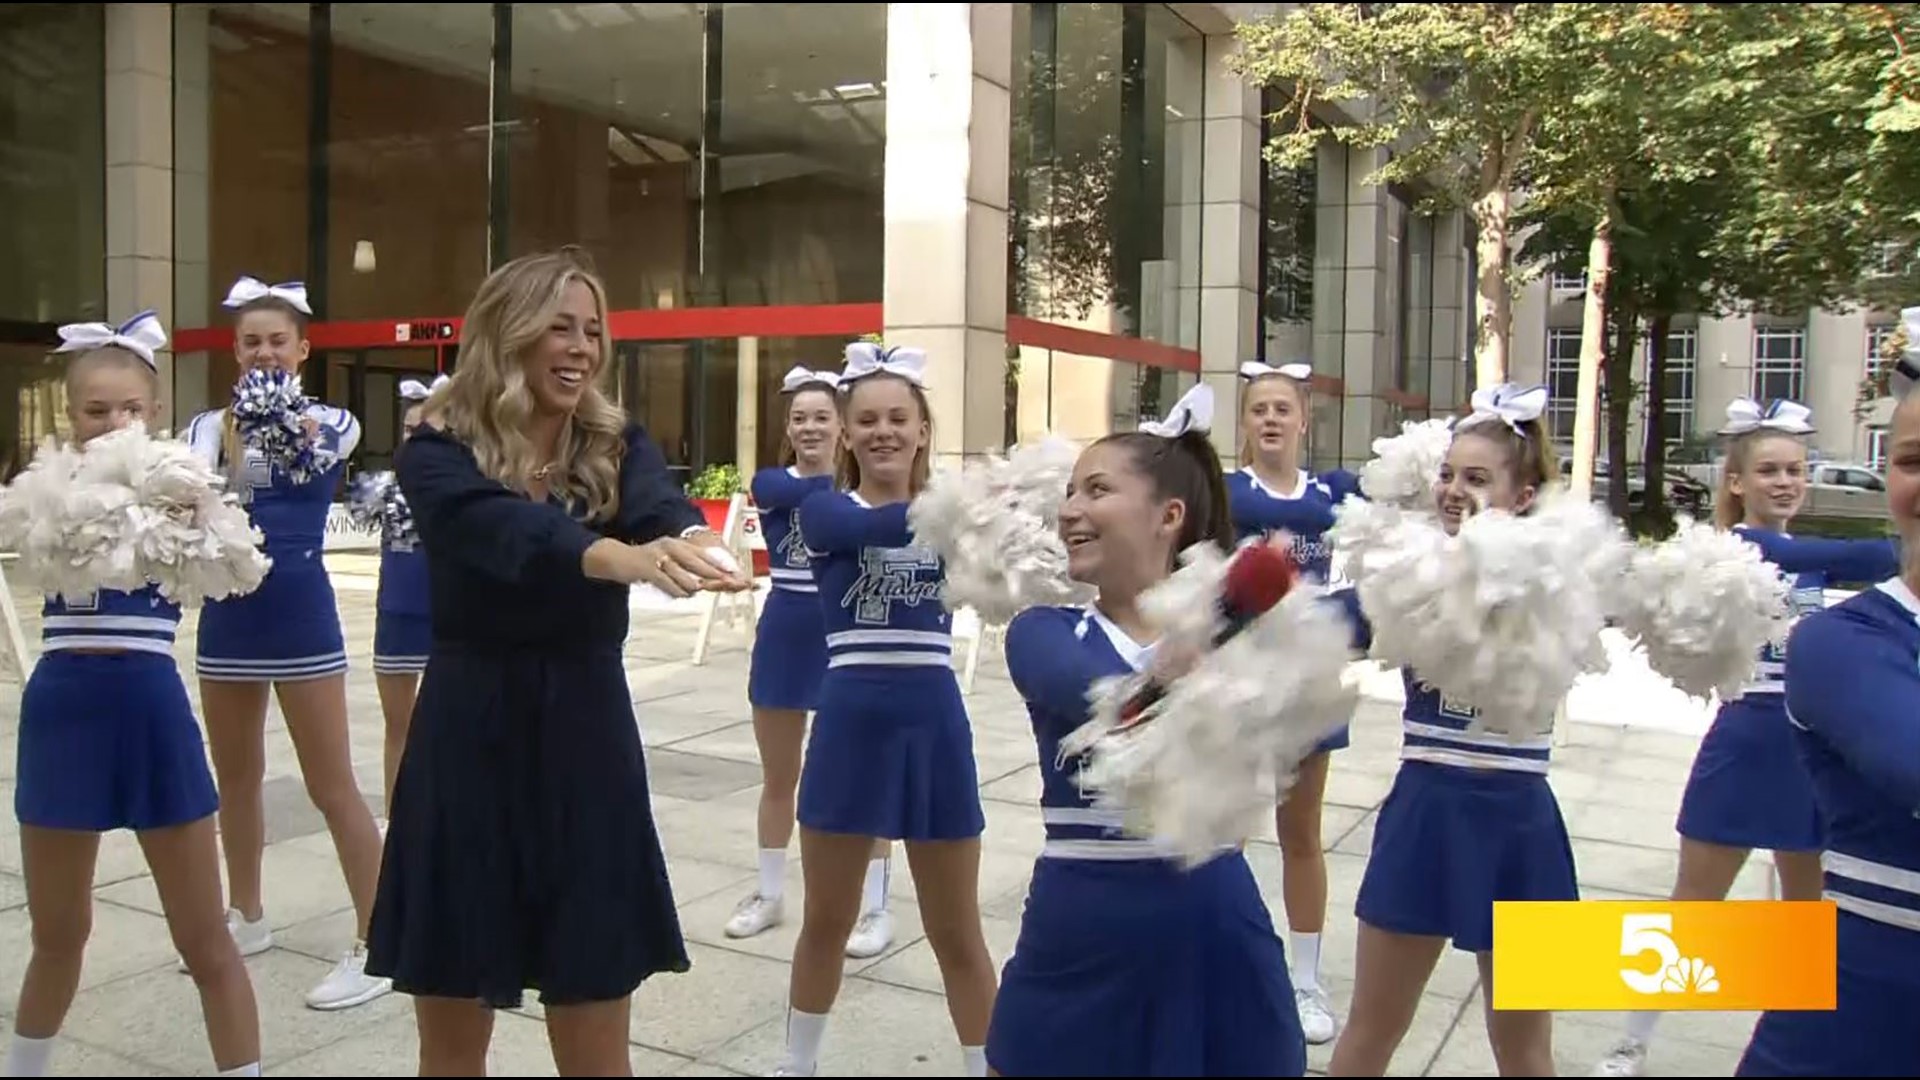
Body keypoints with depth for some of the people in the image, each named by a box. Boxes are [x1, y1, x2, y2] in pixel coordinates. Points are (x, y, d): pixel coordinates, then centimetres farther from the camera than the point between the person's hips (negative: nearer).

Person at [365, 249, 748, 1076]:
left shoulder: (616, 448, 2)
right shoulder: (438, 453, -6)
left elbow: (662, 507, -21)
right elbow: (506, 529, -28)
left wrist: (692, 541, -46)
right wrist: (625, 556, -48)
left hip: (587, 743, 1)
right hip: (467, 744, -1)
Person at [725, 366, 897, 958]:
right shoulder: (770, 481, -2)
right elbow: (812, 494, -23)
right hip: (784, 638, 2)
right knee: (778, 777, 15)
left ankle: (875, 909, 14)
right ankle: (769, 894, 31)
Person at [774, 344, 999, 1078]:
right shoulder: (825, 511, -3)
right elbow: (879, 526, -26)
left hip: (934, 727, 1)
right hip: (850, 726, 0)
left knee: (957, 935, 12)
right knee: (826, 922, 17)